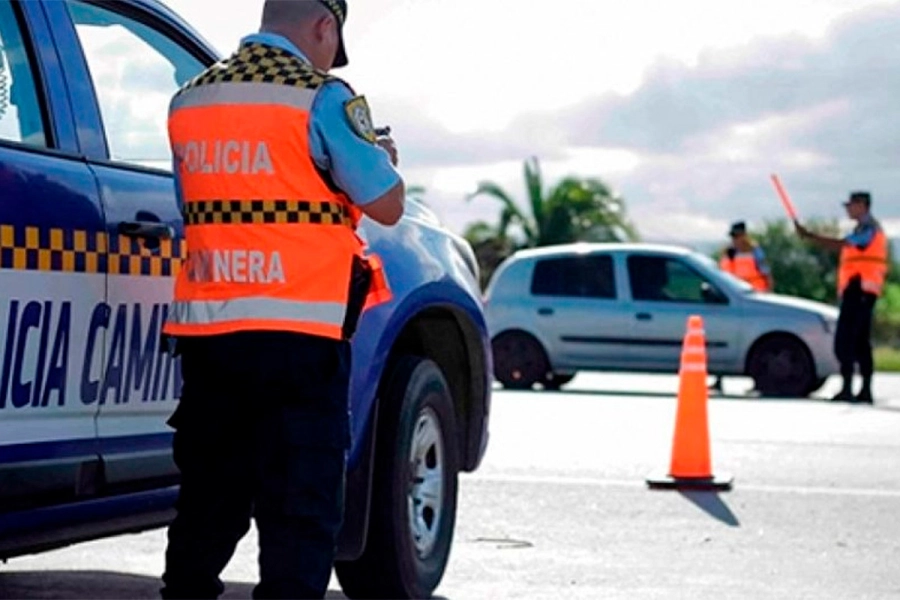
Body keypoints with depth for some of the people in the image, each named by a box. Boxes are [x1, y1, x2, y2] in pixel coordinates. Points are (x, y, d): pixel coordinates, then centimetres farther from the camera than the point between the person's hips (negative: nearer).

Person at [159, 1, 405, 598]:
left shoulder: (191, 98, 13)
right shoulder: (321, 97, -7)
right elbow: (386, 205, -6)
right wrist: (383, 159, 15)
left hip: (204, 328, 6)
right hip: (297, 332, -6)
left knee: (209, 493, 16)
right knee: (302, 503, -2)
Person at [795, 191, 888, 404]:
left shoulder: (868, 227, -10)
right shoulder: (868, 227, 23)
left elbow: (840, 245, -22)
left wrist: (808, 236, -22)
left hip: (858, 289, -11)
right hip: (862, 292, 11)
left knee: (845, 341, -13)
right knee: (860, 342, 11)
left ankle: (847, 389, -18)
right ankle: (866, 390, 11)